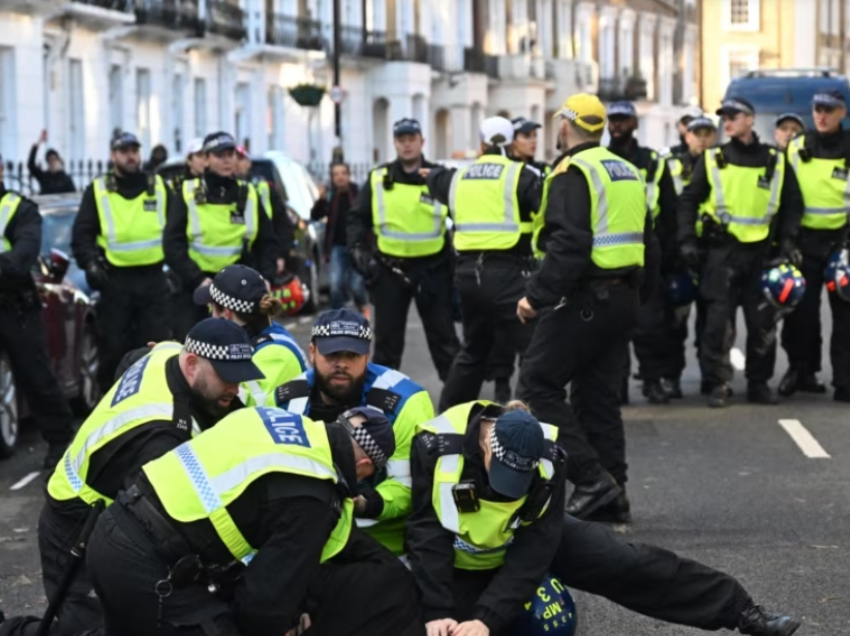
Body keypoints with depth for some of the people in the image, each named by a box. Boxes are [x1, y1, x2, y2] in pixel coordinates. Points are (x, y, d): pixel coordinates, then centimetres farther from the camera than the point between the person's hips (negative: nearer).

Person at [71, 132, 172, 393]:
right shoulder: (97, 191, 3)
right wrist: (90, 263, -14)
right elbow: (82, 233, 2)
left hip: (153, 278, 2)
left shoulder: (159, 187, 9)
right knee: (113, 347, 1)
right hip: (115, 279, -1)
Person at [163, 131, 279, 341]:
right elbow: (172, 244, -5)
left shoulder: (249, 195, 9)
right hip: (193, 290, -2)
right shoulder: (188, 194, 1)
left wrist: (265, 278, -3)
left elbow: (268, 243, 14)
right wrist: (197, 279, -17)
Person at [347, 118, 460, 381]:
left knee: (443, 335, 4)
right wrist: (358, 249, -5)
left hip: (432, 268, -1)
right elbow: (358, 218, 9)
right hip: (389, 268, 1)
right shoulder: (378, 179, 3)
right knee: (387, 337, 8)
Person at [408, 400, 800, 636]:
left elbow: (531, 554, -26)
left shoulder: (547, 458, -26)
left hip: (528, 539, 1)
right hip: (458, 563, 0)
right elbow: (427, 535, -27)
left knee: (626, 563, -9)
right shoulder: (435, 447, -33)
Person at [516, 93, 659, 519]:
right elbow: (648, 244, 21)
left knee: (538, 385, -2)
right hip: (623, 300, 9)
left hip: (583, 301, -9)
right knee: (599, 396, 13)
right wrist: (638, 293, 27)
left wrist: (537, 296, -20)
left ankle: (593, 479, -9)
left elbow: (569, 244, -23)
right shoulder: (628, 172, 17)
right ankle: (611, 491, 13)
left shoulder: (572, 172, -12)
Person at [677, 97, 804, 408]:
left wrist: (787, 239, 3)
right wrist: (687, 240, -3)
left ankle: (759, 384, 15)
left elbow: (792, 204, 15)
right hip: (722, 251, -1)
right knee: (719, 321, -6)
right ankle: (718, 385, 2)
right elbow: (689, 200, 7)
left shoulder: (776, 161, 7)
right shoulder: (712, 159, 4)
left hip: (760, 252, 2)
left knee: (763, 321, 3)